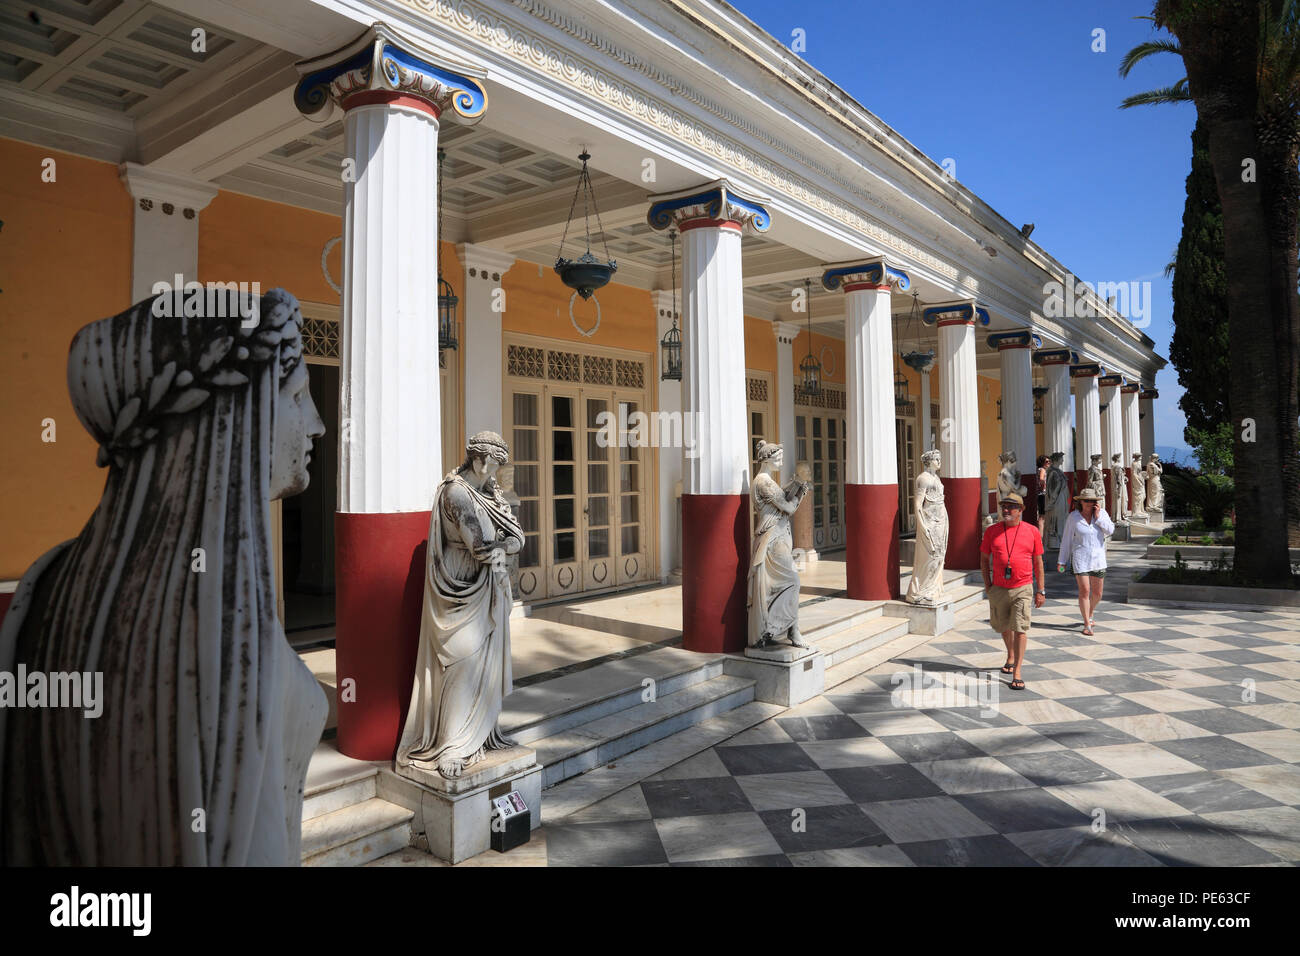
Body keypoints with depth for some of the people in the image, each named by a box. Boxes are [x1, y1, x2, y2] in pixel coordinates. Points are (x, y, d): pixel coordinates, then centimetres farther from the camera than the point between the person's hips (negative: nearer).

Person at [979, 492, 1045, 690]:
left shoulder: (1032, 531, 0)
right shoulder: (991, 531, 2)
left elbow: (1038, 562, 5)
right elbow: (984, 559, 9)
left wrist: (1041, 591, 4)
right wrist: (987, 585, 1)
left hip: (1023, 588, -2)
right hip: (998, 589, 2)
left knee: (1020, 629, -9)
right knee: (1004, 627, 17)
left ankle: (1017, 673, -8)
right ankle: (1010, 656, 44)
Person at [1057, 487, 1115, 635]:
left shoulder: (1102, 513, 3)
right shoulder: (1073, 517, -2)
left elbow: (1110, 530, -9)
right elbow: (1067, 539, 2)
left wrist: (1098, 516, -15)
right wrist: (1062, 561, 4)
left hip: (1098, 559, 3)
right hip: (1080, 559, -3)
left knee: (1097, 593, 10)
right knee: (1084, 591, -8)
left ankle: (1089, 615, 37)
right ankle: (1087, 624, 1)